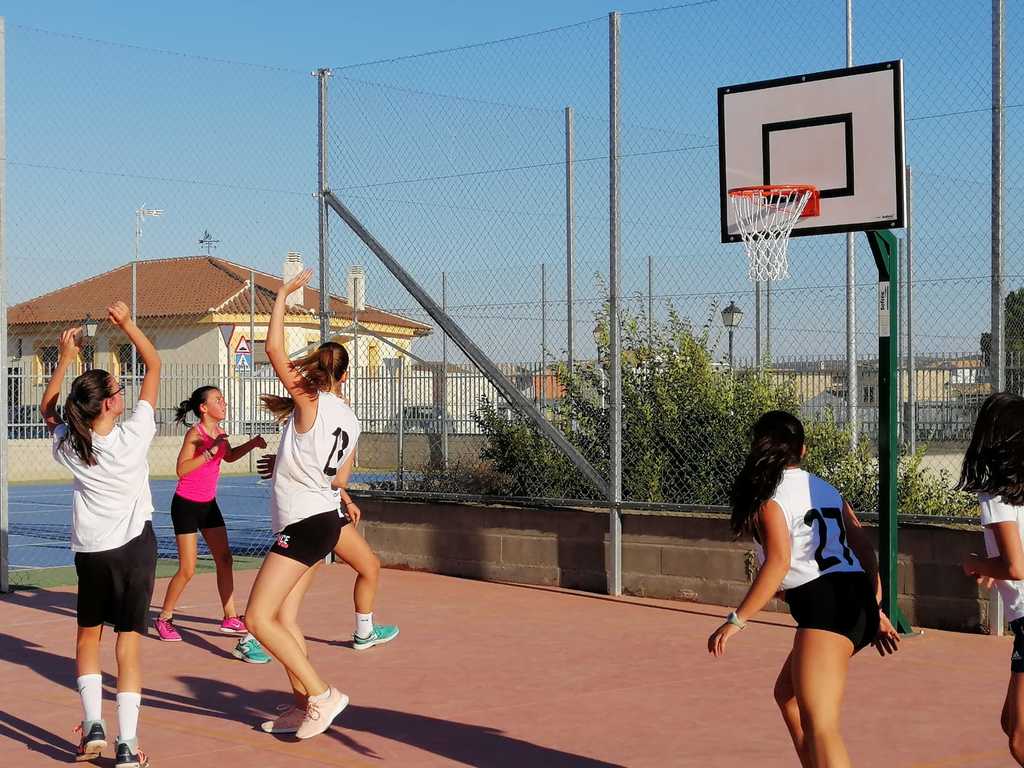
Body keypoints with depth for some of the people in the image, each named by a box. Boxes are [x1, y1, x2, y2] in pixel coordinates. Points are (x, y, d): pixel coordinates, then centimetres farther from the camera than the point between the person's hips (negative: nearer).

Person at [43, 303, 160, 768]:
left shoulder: (68, 446, -4)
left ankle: (93, 725, 10)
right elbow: (154, 365, -3)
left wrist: (65, 359, 17)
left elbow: (47, 408, 19)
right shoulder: (134, 434, -12)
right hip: (134, 543, -3)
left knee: (88, 633, 20)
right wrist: (127, 324, 0)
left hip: (89, 550, 3)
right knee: (129, 639, -2)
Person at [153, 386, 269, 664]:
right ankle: (165, 619, 11)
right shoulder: (195, 433, -20)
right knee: (187, 570, -6)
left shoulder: (219, 432, 3)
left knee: (224, 558, 5)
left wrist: (251, 444, 8)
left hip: (208, 504, 8)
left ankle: (230, 618, 13)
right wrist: (210, 451, -32)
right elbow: (182, 469, -27)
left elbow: (229, 456, 23)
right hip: (186, 505, -8)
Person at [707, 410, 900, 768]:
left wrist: (736, 620, -13)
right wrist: (875, 611, 21)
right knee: (788, 693, 28)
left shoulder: (769, 494, -3)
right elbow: (864, 547, 15)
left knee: (818, 726, -17)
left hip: (825, 607, -9)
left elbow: (779, 561, -15)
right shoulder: (824, 488, 19)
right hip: (858, 603, 9)